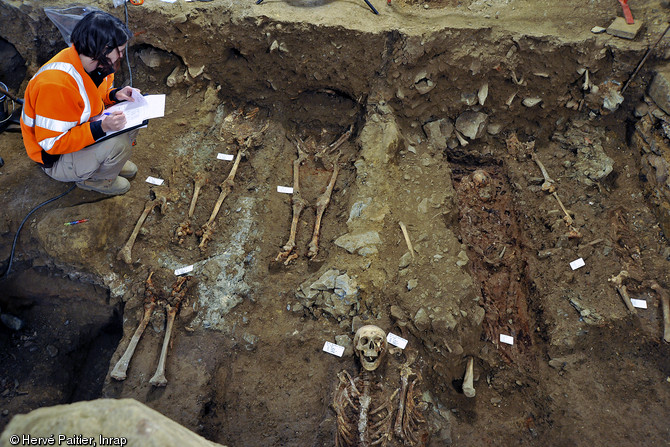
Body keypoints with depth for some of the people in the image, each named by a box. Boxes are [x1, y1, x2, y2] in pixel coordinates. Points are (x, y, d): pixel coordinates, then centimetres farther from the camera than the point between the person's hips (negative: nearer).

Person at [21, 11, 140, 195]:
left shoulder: (92, 62, -9)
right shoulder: (57, 83, -35)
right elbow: (51, 143, -31)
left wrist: (115, 94, -8)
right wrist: (102, 128, -38)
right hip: (56, 158, -8)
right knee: (118, 144, -30)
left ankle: (109, 160, 15)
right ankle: (95, 179, 1)